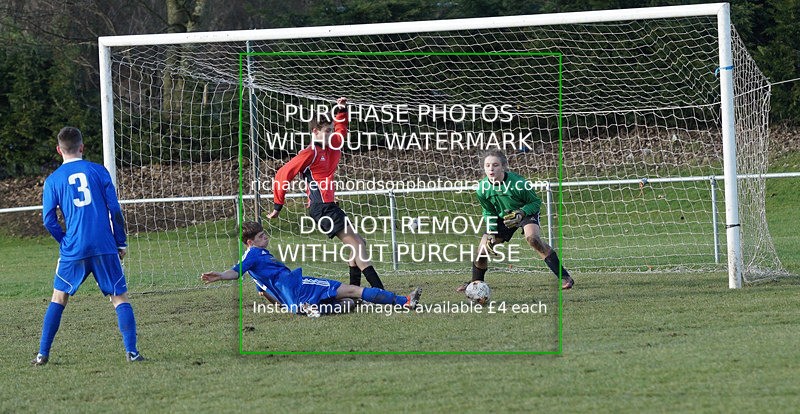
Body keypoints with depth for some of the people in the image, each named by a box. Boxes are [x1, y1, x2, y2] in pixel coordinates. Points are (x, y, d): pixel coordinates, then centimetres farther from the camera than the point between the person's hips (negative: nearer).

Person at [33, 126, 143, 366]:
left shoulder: (53, 180, 5)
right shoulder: (98, 171, 4)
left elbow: (49, 220, 2)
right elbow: (115, 210, 1)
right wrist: (121, 243, 9)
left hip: (73, 249, 1)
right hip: (105, 247, -1)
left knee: (59, 298, 15)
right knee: (120, 297, 5)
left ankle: (43, 354, 12)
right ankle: (131, 351, -8)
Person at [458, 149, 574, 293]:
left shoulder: (518, 183, -32)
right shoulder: (482, 188, -18)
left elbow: (536, 202, -15)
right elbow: (488, 212, 0)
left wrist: (521, 214, -32)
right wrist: (491, 233, -11)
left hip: (526, 213, -5)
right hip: (502, 217, 5)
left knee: (532, 238, -34)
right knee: (482, 250, -3)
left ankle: (564, 277, -29)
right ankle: (476, 282, 28)